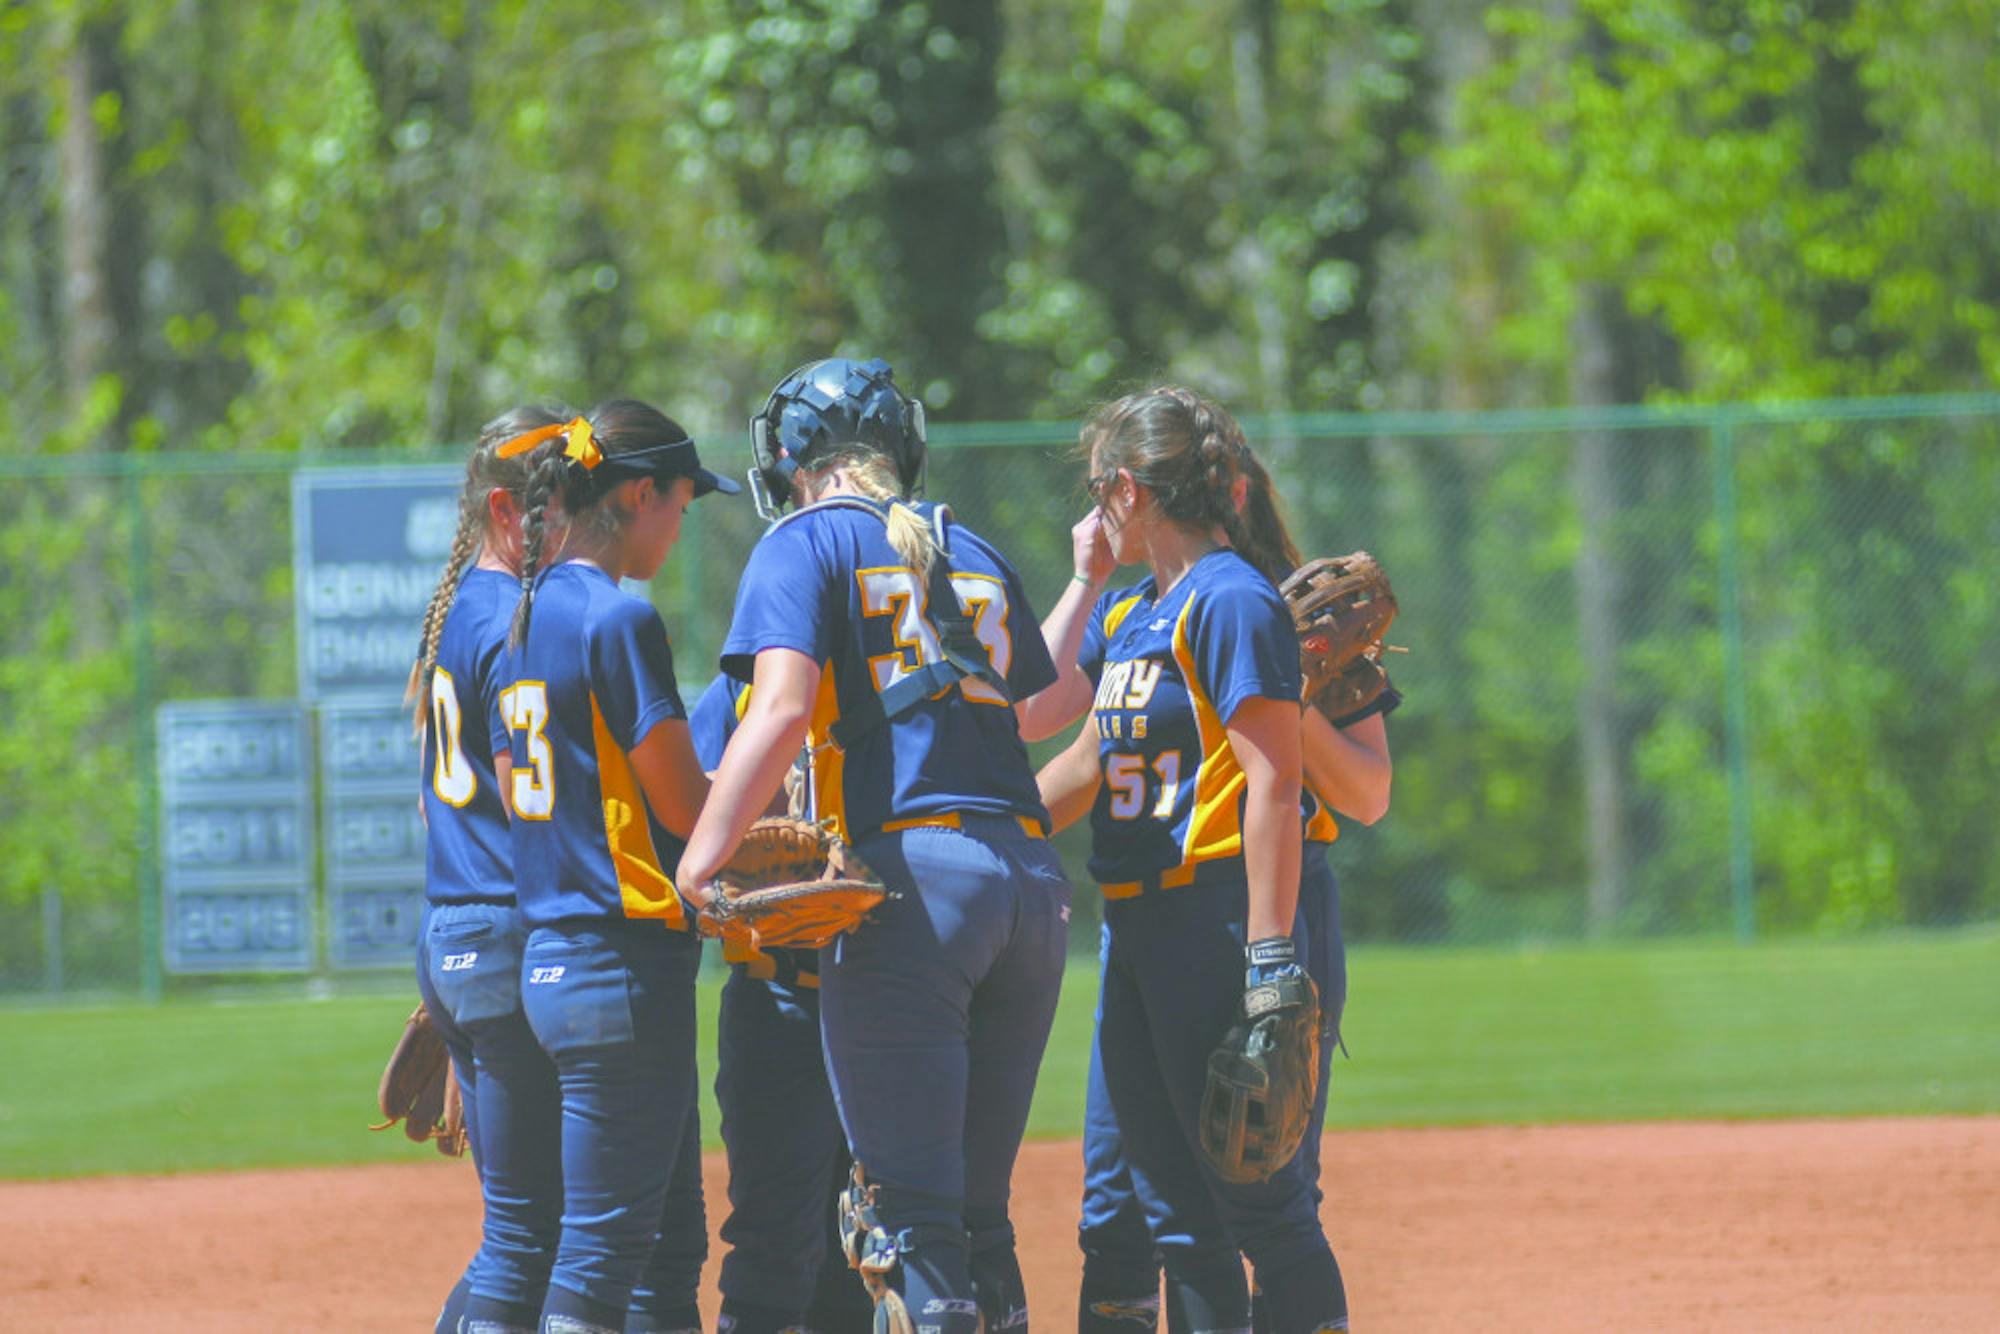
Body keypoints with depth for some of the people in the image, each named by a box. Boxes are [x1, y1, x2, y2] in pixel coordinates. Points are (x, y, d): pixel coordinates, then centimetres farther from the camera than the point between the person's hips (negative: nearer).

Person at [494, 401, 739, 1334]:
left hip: (550, 959, 9)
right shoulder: (619, 618, -13)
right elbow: (686, 807, -13)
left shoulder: (527, 618, 15)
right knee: (599, 1250, -8)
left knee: (662, 1247, 12)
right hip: (623, 961, -9)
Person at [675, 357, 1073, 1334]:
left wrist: (696, 867, -19)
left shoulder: (806, 544, 2)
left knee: (907, 1215, -8)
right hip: (1033, 877, 6)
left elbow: (782, 709, -13)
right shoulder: (975, 555, 21)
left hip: (908, 874, -6)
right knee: (977, 1206, 13)